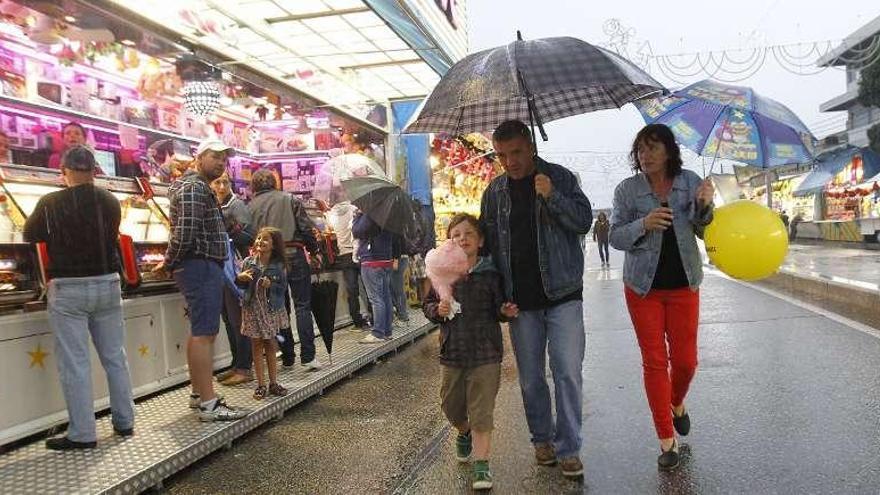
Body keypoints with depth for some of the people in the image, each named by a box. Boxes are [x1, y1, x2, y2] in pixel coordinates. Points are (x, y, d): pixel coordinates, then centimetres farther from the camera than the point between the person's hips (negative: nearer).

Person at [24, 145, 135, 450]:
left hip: (68, 289, -3)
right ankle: (124, 422, 20)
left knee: (74, 362, 2)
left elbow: (30, 235, 7)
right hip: (107, 285, 3)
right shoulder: (110, 202, -1)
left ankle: (82, 434, 5)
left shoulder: (50, 203, -8)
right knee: (115, 356, 11)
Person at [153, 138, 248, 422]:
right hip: (201, 266, -11)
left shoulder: (202, 188, 21)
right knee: (204, 334, -10)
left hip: (203, 267, 11)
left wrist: (170, 265, 16)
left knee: (201, 332, 15)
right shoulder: (193, 187, -13)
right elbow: (184, 233, -22)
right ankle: (208, 405, -8)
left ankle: (199, 393, 25)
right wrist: (169, 265, -10)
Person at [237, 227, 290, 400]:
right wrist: (240, 277, -18)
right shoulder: (248, 262, -3)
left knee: (270, 345, 10)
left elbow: (283, 287, -2)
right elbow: (236, 281, 4)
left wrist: (271, 285, -20)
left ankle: (273, 383, 19)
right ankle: (261, 385, 13)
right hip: (253, 309, 0)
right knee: (257, 346, 6)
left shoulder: (278, 266, -4)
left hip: (271, 309, 0)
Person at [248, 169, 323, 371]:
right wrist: (315, 252, 7)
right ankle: (308, 357, -5)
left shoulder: (250, 207, 7)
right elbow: (306, 228, -2)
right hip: (294, 256, -2)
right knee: (303, 307, 1)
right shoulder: (290, 200, 3)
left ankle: (287, 357, 15)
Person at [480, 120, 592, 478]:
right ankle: (542, 438, 29)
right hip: (520, 300, 3)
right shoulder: (495, 191, 7)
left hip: (562, 294, -2)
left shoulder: (559, 177, 0)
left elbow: (584, 221, -6)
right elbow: (486, 240, 12)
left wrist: (552, 196, -23)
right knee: (530, 377, 11)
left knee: (568, 373, -2)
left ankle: (568, 448, 11)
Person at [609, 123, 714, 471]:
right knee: (654, 361, 1)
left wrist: (705, 205, -20)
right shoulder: (627, 190, -4)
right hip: (643, 286, -1)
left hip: (684, 285, 1)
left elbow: (706, 233, -1)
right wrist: (643, 224, -22)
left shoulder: (690, 182, -1)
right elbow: (615, 237, -5)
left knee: (685, 359, 7)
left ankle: (677, 403, 41)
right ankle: (667, 440, 13)